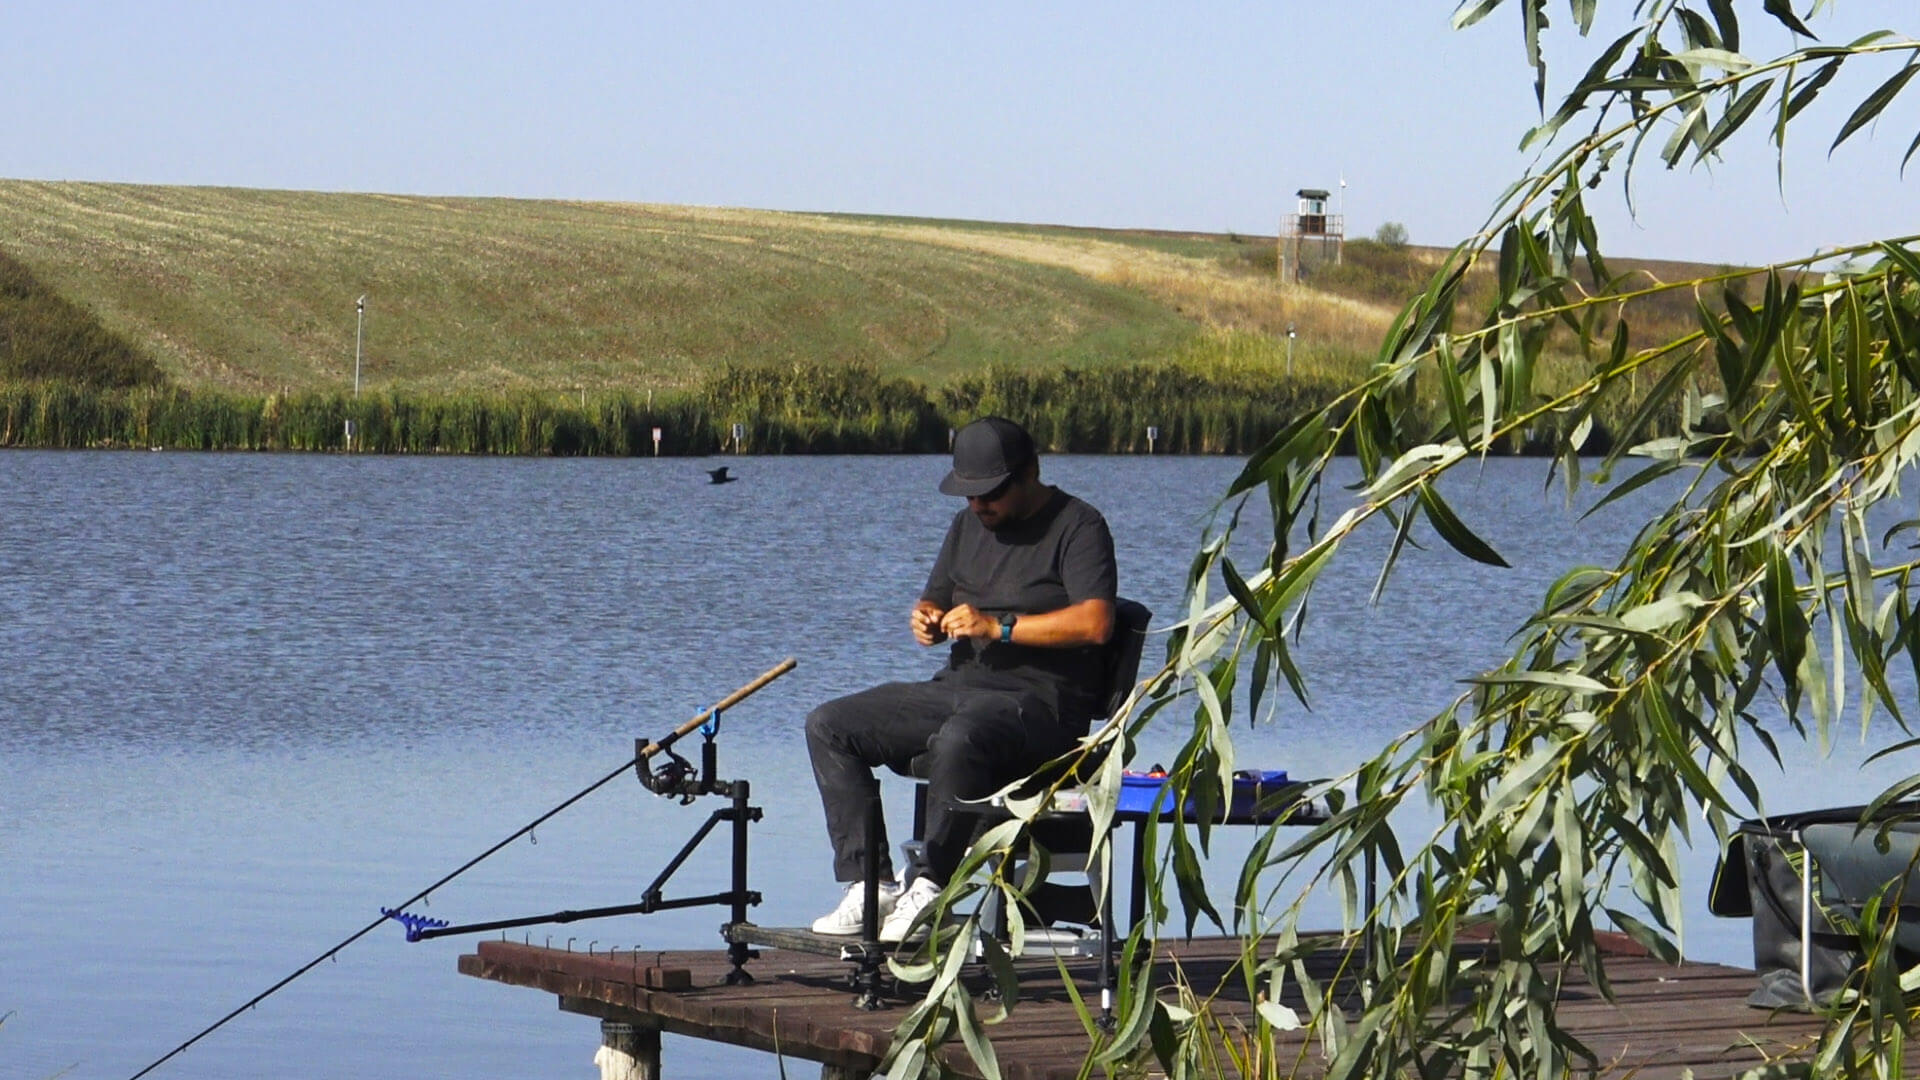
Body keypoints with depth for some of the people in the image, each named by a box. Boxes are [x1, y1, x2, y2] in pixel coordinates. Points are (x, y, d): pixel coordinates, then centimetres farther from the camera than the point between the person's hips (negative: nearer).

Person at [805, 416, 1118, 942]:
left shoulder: (1078, 526, -4)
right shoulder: (969, 525, 20)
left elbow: (1095, 622, -18)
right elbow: (934, 603, 28)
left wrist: (998, 626, -20)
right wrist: (925, 620, 2)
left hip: (1038, 698, -8)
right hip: (957, 687, 8)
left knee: (959, 739, -41)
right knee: (828, 726, -6)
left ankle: (931, 890, -28)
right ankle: (871, 884, -15)